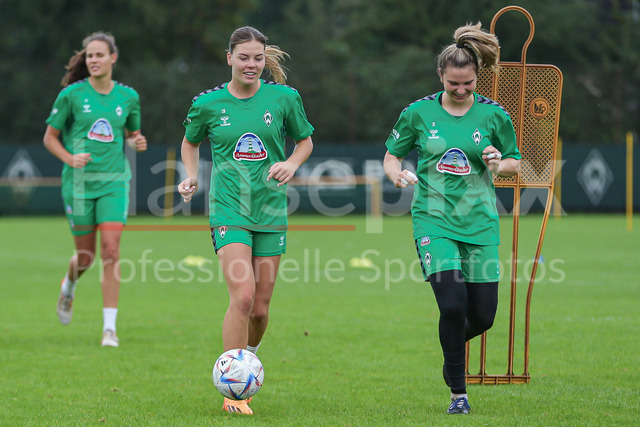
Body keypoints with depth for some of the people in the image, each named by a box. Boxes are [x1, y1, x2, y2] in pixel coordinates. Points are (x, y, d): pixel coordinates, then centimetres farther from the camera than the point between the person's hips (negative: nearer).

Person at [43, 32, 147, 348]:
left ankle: (109, 327, -11)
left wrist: (137, 142, -4)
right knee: (86, 256, 7)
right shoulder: (71, 94, -3)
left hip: (114, 181, 1)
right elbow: (50, 137, 4)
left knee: (111, 251, -12)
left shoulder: (128, 96, 5)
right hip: (79, 181, -1)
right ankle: (69, 286, 44)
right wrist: (70, 158, -14)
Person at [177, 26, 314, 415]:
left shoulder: (284, 98, 0)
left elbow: (305, 140, 14)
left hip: (271, 210, 2)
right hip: (229, 208, -2)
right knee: (243, 296, -19)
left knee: (261, 306, 6)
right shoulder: (208, 104, -1)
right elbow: (191, 142, 18)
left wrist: (292, 164, -6)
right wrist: (191, 177, 1)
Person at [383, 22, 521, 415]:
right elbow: (392, 157, 10)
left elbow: (514, 163, 10)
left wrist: (498, 165, -13)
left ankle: (452, 341, 37)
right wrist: (398, 174, -13)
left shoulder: (494, 115, 0)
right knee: (452, 303, -18)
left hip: (479, 223, 2)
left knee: (483, 315, 0)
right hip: (434, 219, -2)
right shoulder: (419, 113, 0)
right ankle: (458, 392, -2)